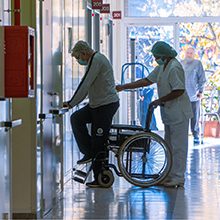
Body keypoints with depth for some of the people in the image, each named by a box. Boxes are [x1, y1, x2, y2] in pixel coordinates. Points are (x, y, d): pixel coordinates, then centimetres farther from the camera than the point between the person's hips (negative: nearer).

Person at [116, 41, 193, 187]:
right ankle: (170, 175, 22)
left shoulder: (174, 68, -18)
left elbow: (179, 90, -23)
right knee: (169, 146, 15)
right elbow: (147, 81, 16)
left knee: (178, 146, -7)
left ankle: (178, 178, -4)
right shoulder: (162, 67, 13)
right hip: (169, 113, 11)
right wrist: (124, 87, 13)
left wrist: (160, 100, -15)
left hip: (178, 114, -11)